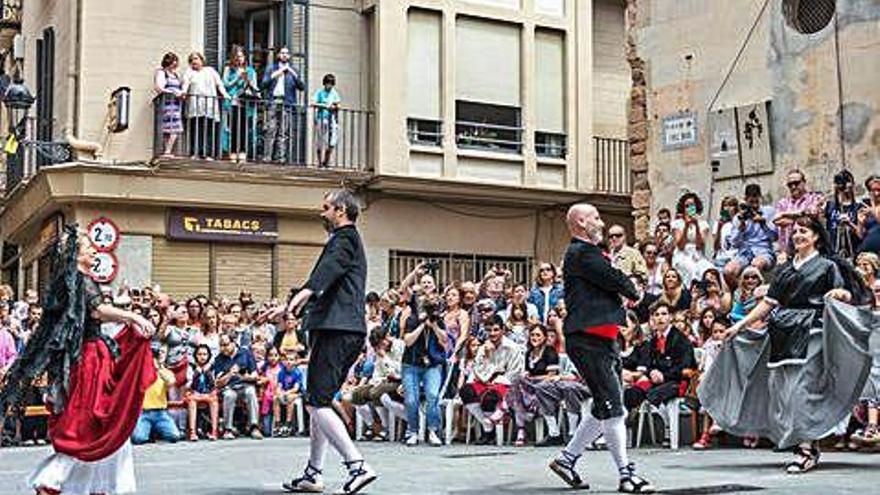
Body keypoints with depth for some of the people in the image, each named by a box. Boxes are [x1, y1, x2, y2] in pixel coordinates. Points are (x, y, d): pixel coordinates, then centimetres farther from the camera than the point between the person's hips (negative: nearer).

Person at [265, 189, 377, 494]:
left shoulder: (344, 239, -5)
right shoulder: (349, 241, 26)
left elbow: (327, 271, -26)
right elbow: (325, 287, 37)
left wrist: (301, 296, -42)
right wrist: (290, 307, 44)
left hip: (336, 331, -10)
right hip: (349, 331, 10)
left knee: (317, 403, -14)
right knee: (319, 402, 15)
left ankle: (358, 466, -19)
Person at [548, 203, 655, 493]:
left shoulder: (589, 252, 23)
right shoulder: (580, 253, -11)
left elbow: (613, 282, 22)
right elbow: (614, 281, -14)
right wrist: (633, 291, 5)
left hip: (603, 340, 11)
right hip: (588, 341, -11)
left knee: (605, 407, 13)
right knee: (612, 407, -9)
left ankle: (567, 458, 21)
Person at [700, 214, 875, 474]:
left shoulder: (827, 266, 6)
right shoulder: (785, 269, 19)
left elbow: (847, 296, 0)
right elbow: (769, 302, 17)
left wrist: (841, 294, -24)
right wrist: (739, 325, 12)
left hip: (810, 334, -5)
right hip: (783, 333, 6)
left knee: (803, 388, -14)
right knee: (781, 388, 0)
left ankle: (807, 449, -13)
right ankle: (808, 445, 7)